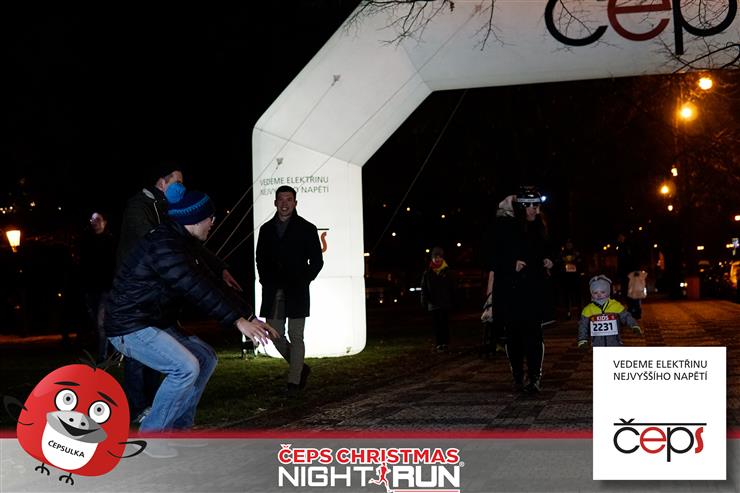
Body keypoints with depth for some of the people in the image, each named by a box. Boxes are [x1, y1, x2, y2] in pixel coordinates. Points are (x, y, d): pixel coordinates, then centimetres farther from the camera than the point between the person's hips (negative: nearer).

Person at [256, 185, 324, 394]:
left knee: (295, 336, -4)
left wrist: (303, 281, -5)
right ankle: (301, 368, 23)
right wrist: (265, 282, 5)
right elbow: (260, 259, 17)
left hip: (296, 292, -4)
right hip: (273, 292, 4)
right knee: (276, 336, 4)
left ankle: (294, 381, 2)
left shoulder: (307, 229, 1)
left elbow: (317, 261, 3)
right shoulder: (266, 229, 11)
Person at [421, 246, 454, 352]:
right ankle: (438, 344, 4)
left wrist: (452, 301, -4)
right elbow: (424, 288, 4)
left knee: (445, 323, 0)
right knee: (437, 324, 2)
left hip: (445, 303, -1)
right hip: (433, 303, 1)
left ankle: (445, 343, 4)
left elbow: (451, 288, 1)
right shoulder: (428, 273, 3)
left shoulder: (447, 272, 2)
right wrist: (424, 301, -5)